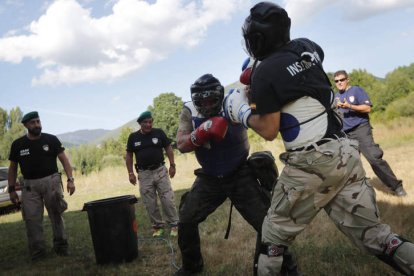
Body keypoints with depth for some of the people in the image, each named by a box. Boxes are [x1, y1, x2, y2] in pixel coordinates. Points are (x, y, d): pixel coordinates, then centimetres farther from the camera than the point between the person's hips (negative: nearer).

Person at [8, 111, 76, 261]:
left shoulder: (51, 140, -1)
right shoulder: (18, 144, 4)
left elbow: (64, 159, -1)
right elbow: (13, 167, 10)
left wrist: (70, 179, -11)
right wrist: (12, 189, 5)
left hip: (51, 181, -1)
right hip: (30, 185, 1)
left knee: (56, 215, 3)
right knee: (32, 218, -2)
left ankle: (60, 245, 14)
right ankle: (37, 251, 7)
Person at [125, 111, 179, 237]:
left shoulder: (159, 132, -1)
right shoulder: (133, 137, 2)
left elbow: (168, 148, 5)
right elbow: (129, 155, 8)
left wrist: (172, 165, -1)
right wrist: (130, 173, 3)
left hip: (160, 171, -1)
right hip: (144, 174, 1)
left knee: (168, 200, -1)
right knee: (150, 203, 5)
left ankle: (174, 224, 10)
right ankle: (157, 226, 18)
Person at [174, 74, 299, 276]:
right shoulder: (189, 112, -9)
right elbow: (181, 145, -19)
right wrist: (204, 131, -36)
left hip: (240, 175, -3)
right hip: (209, 179, 3)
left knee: (265, 221, -5)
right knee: (186, 221, 7)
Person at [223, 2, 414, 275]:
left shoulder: (264, 73, -11)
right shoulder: (308, 47, 8)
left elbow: (269, 131, -9)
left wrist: (242, 113, 6)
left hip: (311, 163, -6)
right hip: (346, 152, 7)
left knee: (275, 233, 13)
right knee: (373, 233, 11)